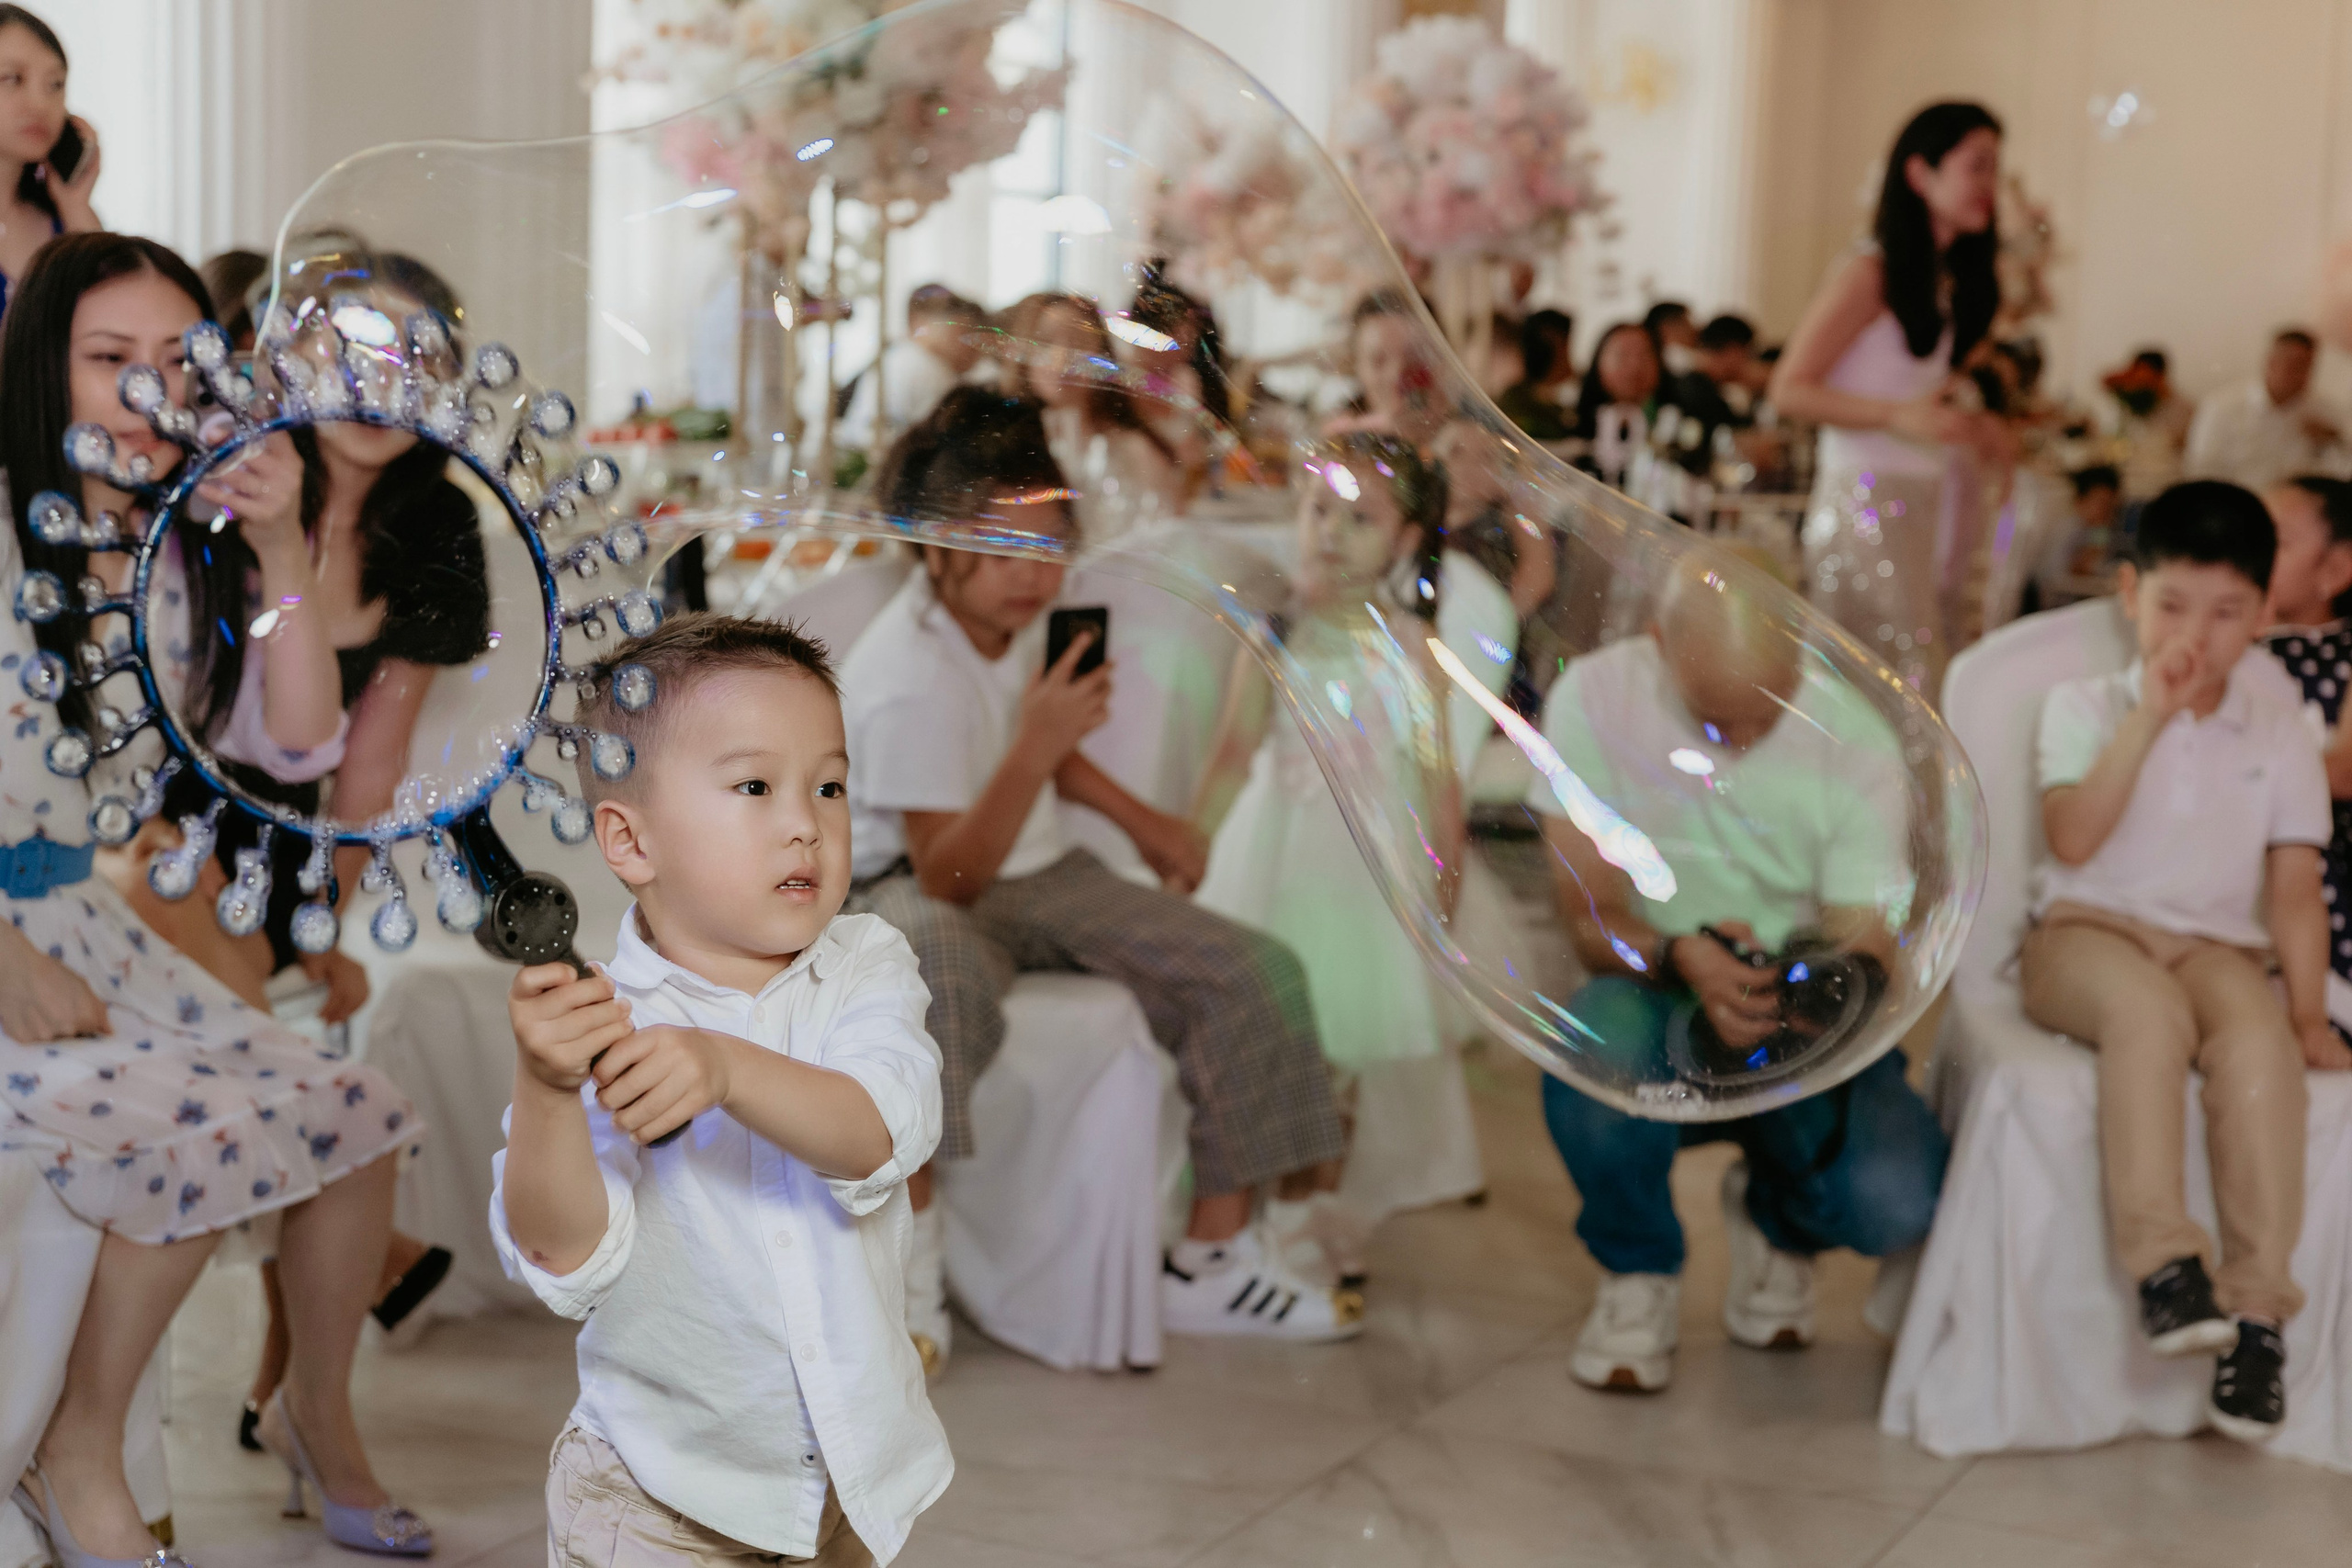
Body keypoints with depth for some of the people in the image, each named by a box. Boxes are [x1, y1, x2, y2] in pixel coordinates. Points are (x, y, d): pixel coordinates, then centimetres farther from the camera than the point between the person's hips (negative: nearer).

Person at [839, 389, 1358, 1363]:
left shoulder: (1009, 616, 2)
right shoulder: (905, 681, -24)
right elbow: (950, 876, -26)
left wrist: (1140, 819, 17)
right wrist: (1033, 753, -37)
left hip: (1036, 875, 8)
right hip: (915, 889, -8)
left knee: (1247, 974, -8)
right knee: (937, 980, -46)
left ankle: (1214, 1262, -1)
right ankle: (905, 1271, -35)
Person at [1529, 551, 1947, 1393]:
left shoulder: (1854, 741, -11)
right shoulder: (1594, 700, -12)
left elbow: (1867, 952, -10)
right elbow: (1589, 916, -11)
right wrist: (1680, 956, -34)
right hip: (1654, 1002, -1)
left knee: (1899, 1201, -27)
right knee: (1598, 1057, -39)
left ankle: (1778, 1221, 16)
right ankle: (1638, 1276, -3)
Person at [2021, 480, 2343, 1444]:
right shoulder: (2084, 707, 5)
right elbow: (2073, 839, -12)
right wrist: (2149, 718, -15)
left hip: (2219, 946, 2)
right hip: (2087, 932, -1)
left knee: (2257, 1034, -32)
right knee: (2146, 1009, -37)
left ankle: (2257, 1301, -32)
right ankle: (2163, 1261, -39)